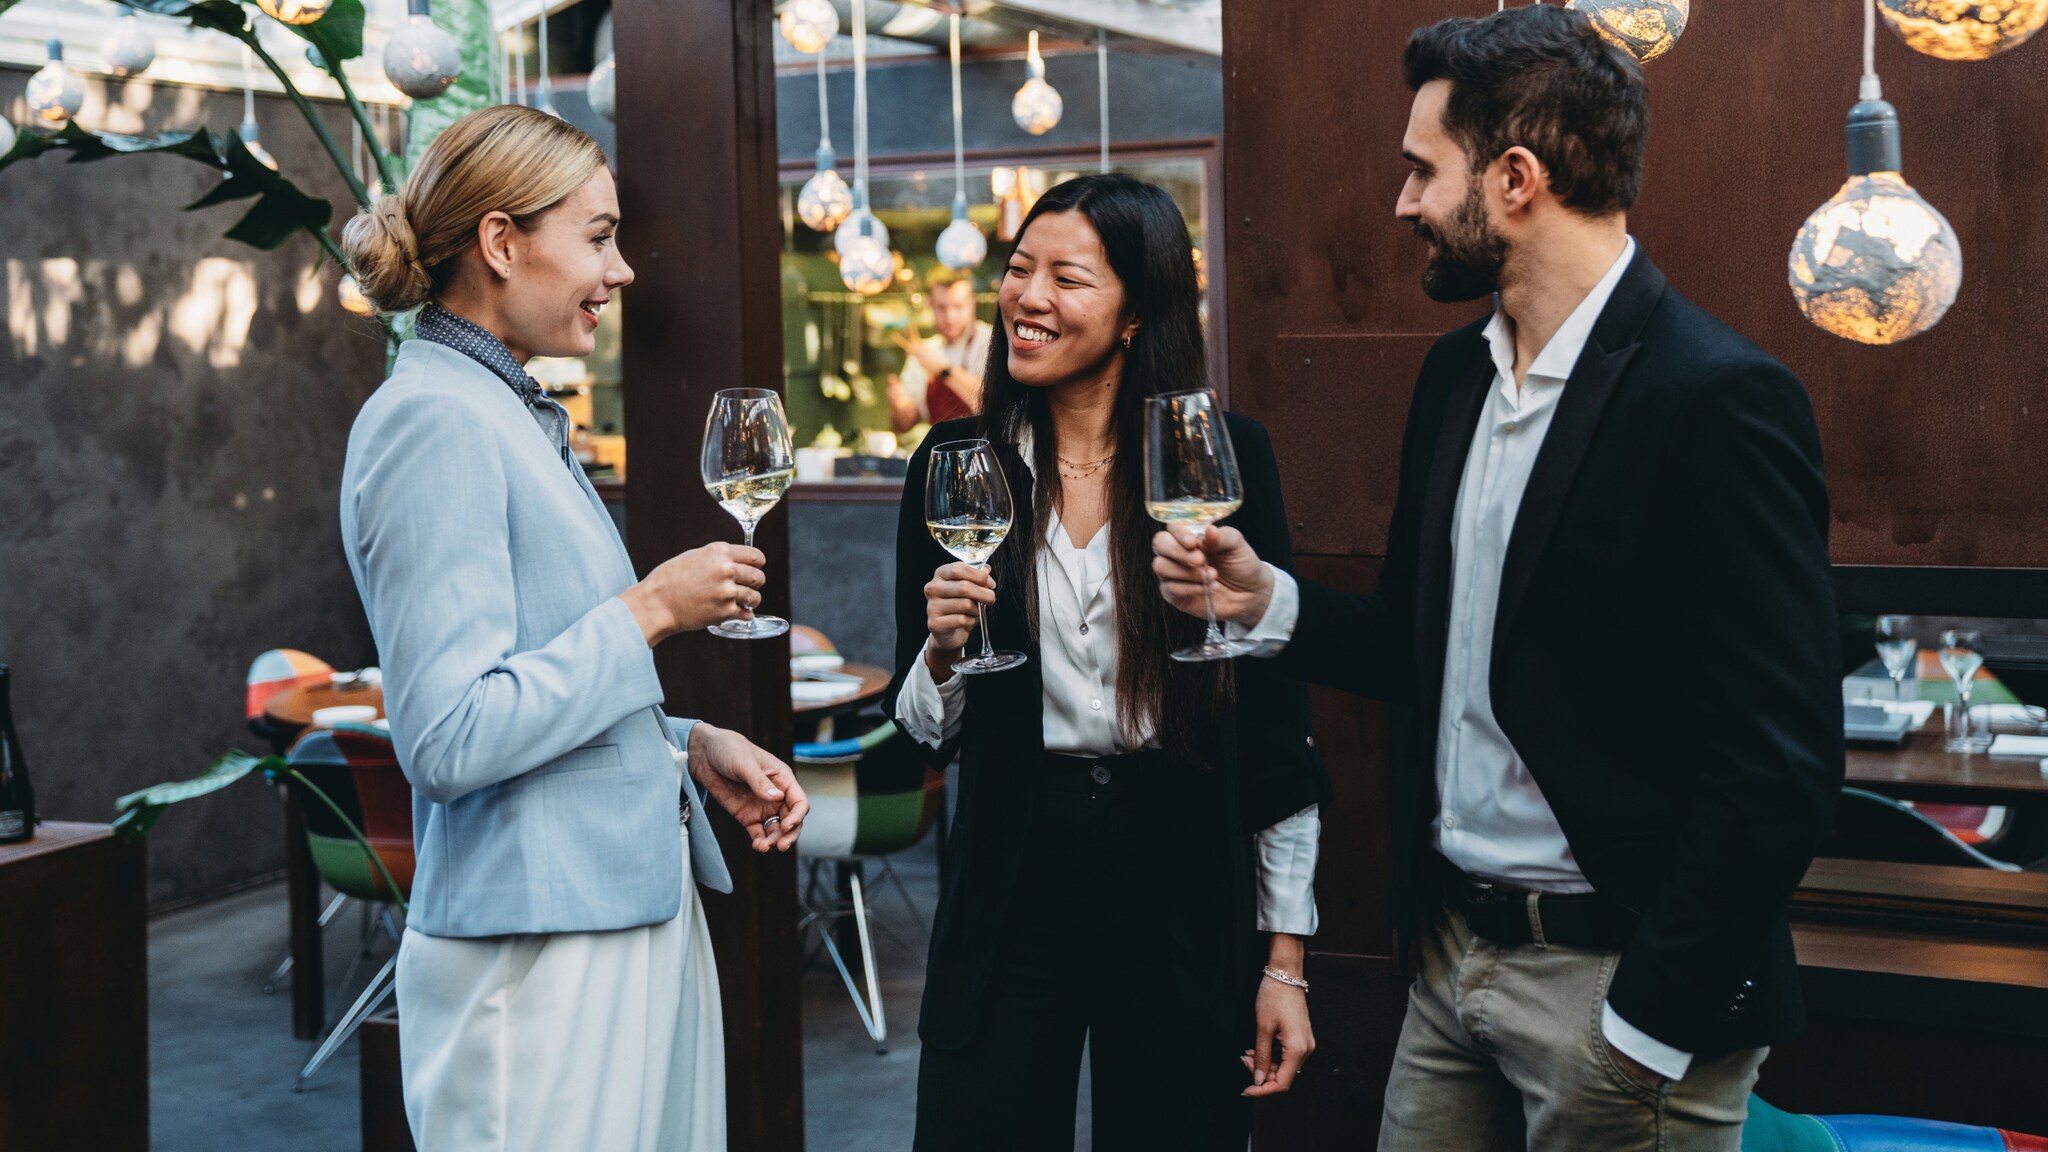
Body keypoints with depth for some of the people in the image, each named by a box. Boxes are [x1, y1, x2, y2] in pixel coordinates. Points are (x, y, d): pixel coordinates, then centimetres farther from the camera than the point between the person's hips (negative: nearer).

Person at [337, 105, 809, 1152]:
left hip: (634, 909, 10)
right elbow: (449, 740, -22)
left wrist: (691, 747, 9)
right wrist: (651, 611, -15)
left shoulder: (513, 415, 16)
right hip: (536, 955, -10)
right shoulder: (432, 420, -15)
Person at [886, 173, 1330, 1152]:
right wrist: (943, 650, -15)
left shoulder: (1225, 456, -5)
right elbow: (919, 726, 7)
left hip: (1185, 895, -1)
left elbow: (1276, 719, -2)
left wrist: (1285, 958, -3)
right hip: (1010, 895, 2)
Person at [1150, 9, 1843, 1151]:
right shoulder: (1457, 372, 8)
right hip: (1454, 953, 7)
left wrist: (1652, 1026, -17)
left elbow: (1780, 765, -19)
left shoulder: (1720, 399, -17)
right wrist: (1270, 601, 0)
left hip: (1617, 975, -7)